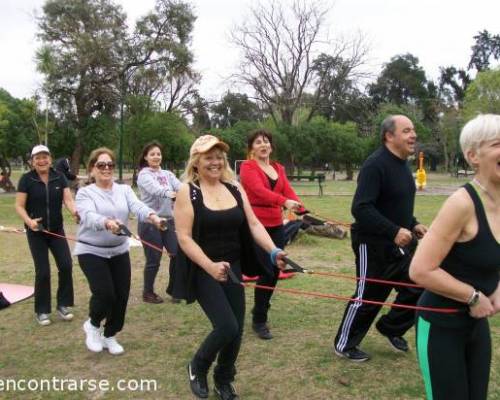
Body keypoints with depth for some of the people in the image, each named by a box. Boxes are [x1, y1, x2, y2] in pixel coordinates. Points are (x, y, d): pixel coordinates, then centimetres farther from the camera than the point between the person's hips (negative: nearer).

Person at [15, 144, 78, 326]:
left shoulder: (59, 177, -1)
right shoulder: (26, 179, -8)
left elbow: (68, 199, -10)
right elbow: (19, 206, -8)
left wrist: (75, 212, -32)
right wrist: (29, 221, -27)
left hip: (57, 230, 3)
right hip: (36, 232, -2)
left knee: (66, 265, -3)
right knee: (43, 271, -2)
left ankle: (63, 305, 15)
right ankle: (41, 311, 15)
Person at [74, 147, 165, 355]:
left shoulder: (124, 190, 2)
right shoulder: (85, 192, -7)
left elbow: (137, 206, -17)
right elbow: (89, 216, -26)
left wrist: (152, 216, -39)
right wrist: (107, 223, -48)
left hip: (119, 251, 4)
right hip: (91, 252, -3)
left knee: (121, 296, 4)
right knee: (105, 293, -14)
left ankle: (109, 335, 29)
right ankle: (92, 325, 19)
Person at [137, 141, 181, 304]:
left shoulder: (167, 174, 11)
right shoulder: (143, 175, -6)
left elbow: (180, 186, -8)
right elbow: (156, 190, -27)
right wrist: (170, 194, -46)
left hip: (168, 220, 5)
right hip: (150, 222, -5)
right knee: (153, 259, 0)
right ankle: (148, 293, 21)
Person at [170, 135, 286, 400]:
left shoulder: (234, 189, 5)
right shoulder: (187, 191, -10)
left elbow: (253, 224, 2)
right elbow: (184, 238, -15)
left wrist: (273, 252, -14)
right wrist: (210, 266, -27)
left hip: (233, 268, 5)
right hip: (203, 270, -5)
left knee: (236, 329, 8)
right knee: (227, 327, -15)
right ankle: (197, 368, 17)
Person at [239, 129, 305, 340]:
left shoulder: (278, 168, 15)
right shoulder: (247, 167, -6)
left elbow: (288, 191, 0)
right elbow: (260, 190, -24)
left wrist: (301, 210, -19)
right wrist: (284, 201, -41)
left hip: (276, 225, 7)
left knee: (275, 271, 10)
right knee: (266, 272, -9)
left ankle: (260, 310, 32)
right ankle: (259, 321, 8)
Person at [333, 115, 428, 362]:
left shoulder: (402, 164, 10)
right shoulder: (375, 165, -20)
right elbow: (361, 208, -28)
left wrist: (413, 224, 7)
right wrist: (394, 231, -30)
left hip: (401, 242, 9)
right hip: (374, 244, -9)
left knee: (417, 288, 9)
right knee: (368, 297, 3)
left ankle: (390, 328, 32)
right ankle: (344, 345, 22)